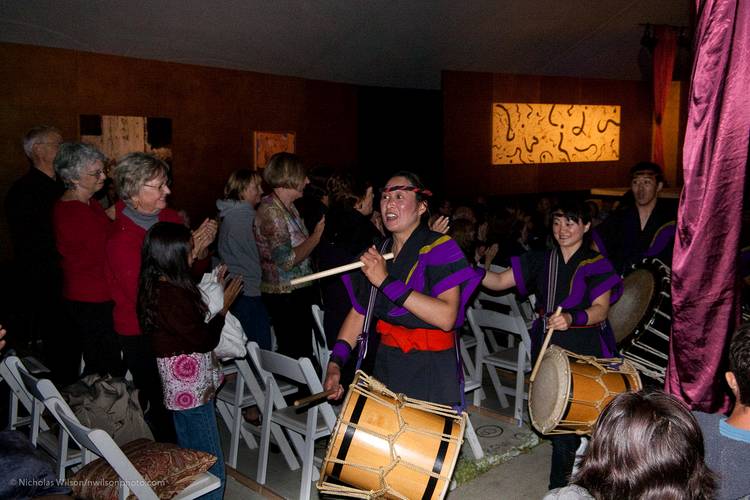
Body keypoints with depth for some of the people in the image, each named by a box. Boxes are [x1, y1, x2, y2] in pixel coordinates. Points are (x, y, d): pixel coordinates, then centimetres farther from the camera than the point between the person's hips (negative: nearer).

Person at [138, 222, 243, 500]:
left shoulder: (158, 287, 5)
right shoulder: (171, 295, -25)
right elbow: (205, 339, -17)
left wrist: (212, 293, 13)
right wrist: (224, 305, -5)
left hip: (184, 389, 10)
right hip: (192, 391, -10)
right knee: (210, 468, 0)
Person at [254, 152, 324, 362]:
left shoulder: (288, 207, 13)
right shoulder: (271, 210, -15)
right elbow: (286, 260, -21)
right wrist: (316, 237, -13)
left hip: (298, 292, 9)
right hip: (285, 296, -9)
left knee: (302, 352, 12)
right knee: (296, 355, -7)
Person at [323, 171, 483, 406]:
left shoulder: (440, 248, -14)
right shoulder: (378, 253, 6)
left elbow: (446, 318, -27)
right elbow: (358, 312, 9)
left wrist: (386, 282, -27)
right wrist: (335, 363, -3)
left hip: (431, 371, -6)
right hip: (386, 366, 6)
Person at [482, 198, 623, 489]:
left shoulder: (596, 264, -4)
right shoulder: (541, 261, 8)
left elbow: (600, 309, -10)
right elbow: (500, 282, 2)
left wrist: (572, 318, -29)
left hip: (583, 351, -4)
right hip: (547, 347, 4)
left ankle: (560, 486, 10)